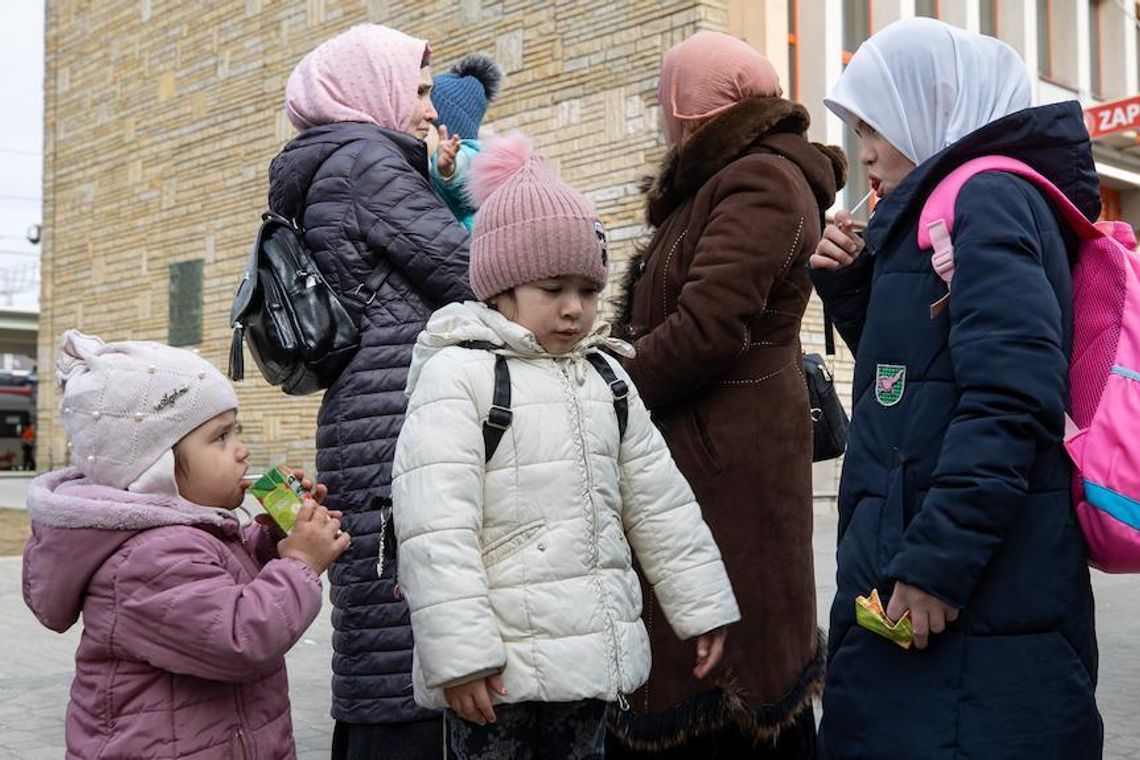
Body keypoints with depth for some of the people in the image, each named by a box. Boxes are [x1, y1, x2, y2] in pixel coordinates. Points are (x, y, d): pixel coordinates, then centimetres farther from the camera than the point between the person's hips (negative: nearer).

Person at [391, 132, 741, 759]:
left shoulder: (605, 377, 10)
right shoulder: (457, 374, -12)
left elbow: (659, 502, 14)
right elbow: (436, 530, -18)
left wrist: (701, 606, 14)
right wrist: (460, 654, -21)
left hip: (592, 652, 7)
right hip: (501, 665, -6)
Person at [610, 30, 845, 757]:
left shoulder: (760, 180, -12)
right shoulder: (727, 181, 19)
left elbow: (706, 329, -21)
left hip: (725, 458, -9)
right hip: (706, 449, 9)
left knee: (724, 660, -3)